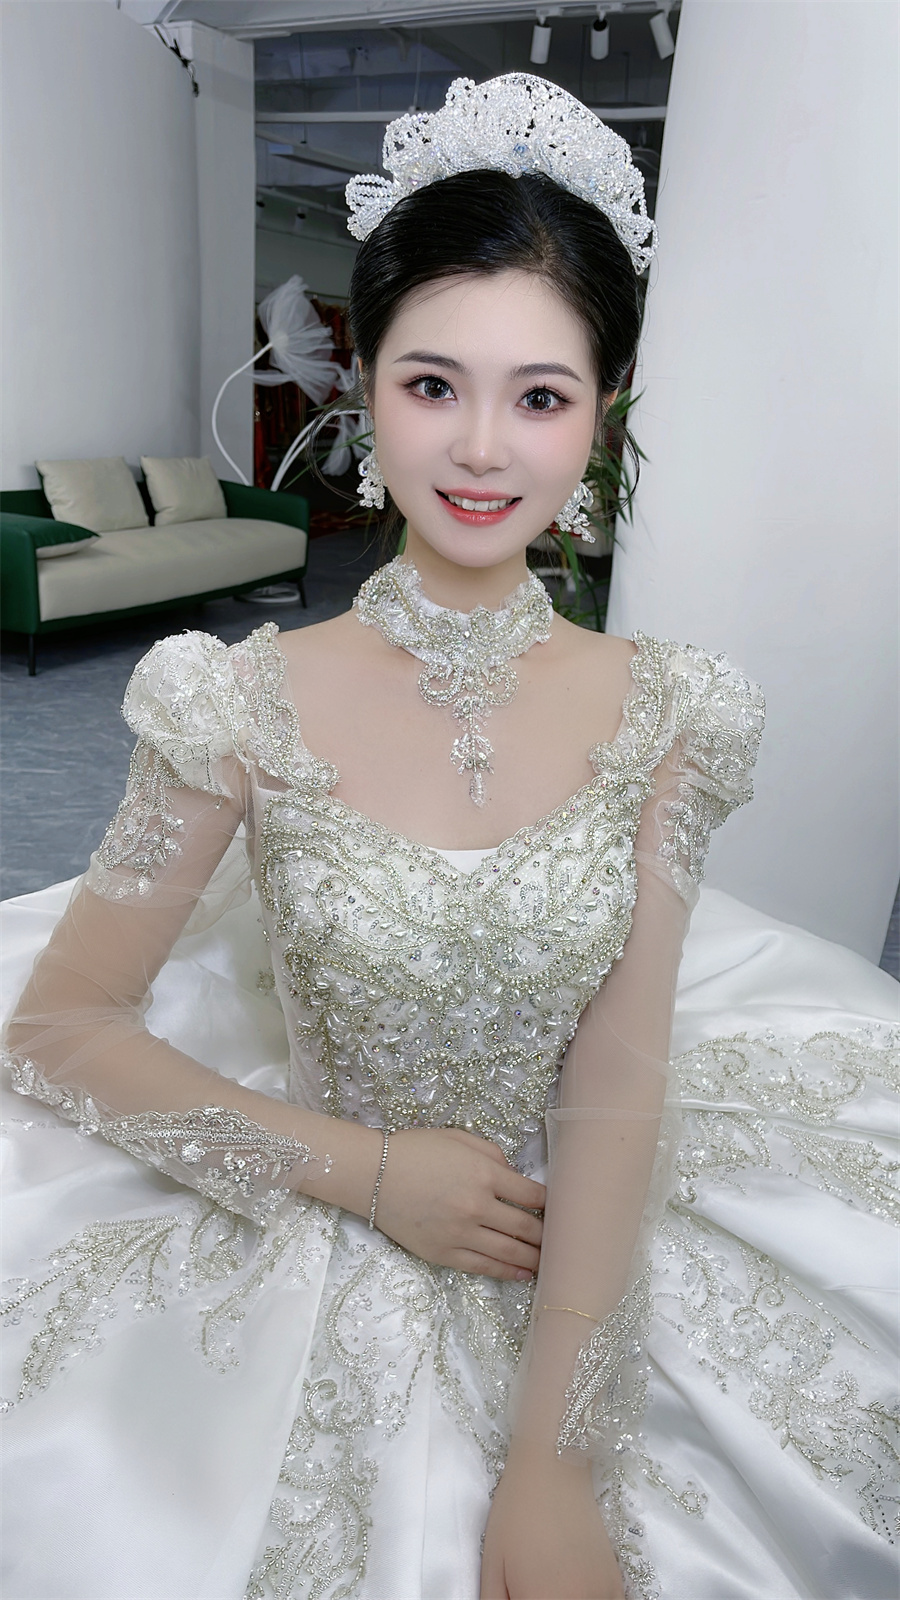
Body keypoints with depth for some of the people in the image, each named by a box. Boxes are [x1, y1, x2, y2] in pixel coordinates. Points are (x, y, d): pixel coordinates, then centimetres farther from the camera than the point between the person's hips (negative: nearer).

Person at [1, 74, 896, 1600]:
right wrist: (369, 1168, -15)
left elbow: (617, 1082, -12)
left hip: (589, 1230, 2)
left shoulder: (667, 715, -11)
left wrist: (550, 1465, -16)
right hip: (311, 1238, -1)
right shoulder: (248, 704, -17)